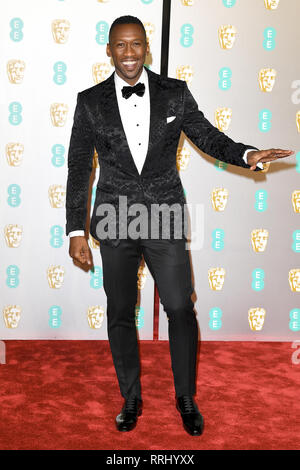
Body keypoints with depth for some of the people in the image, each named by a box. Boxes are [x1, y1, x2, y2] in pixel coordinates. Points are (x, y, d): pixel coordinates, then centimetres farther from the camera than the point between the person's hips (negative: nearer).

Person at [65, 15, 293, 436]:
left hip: (165, 220, 0)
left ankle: (186, 399, 24)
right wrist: (76, 231, -3)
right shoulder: (91, 101, 1)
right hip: (115, 223, 1)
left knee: (181, 309, 2)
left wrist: (246, 154, -15)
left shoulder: (175, 93, 2)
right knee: (120, 315, 10)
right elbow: (79, 168, 1)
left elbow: (207, 136, 6)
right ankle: (131, 399, 29)